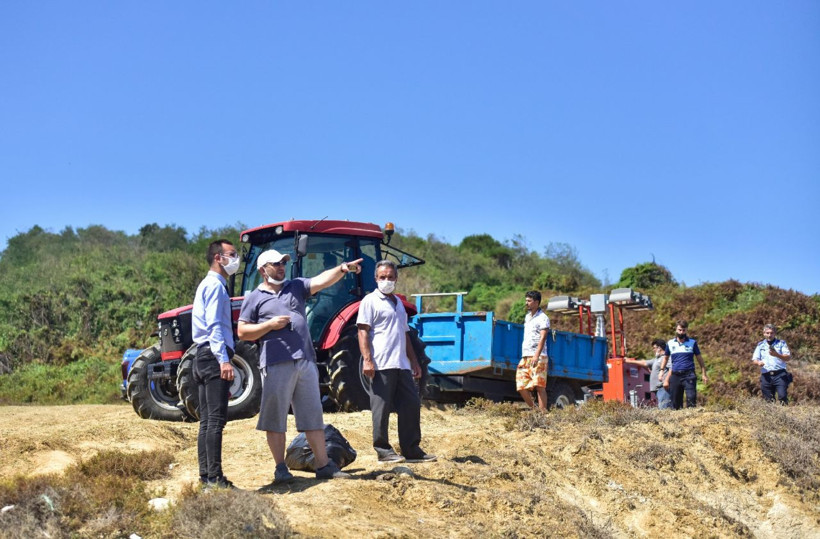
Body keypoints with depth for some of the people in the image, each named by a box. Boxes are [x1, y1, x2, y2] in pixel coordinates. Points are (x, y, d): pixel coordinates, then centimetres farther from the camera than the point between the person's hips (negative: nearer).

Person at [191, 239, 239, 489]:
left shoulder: (208, 285, 24)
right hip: (214, 356, -11)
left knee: (207, 420, 9)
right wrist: (224, 359, -27)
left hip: (204, 356, 11)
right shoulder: (215, 285, -8)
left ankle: (205, 475, 11)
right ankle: (214, 476, -14)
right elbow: (214, 325, -19)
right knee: (216, 419, -12)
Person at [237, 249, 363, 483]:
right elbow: (242, 332, 3)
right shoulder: (254, 298, 7)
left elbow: (321, 280, -2)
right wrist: (270, 325, -9)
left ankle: (323, 465, 12)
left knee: (313, 416, 7)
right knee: (275, 418, 2)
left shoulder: (296, 287, 15)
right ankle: (281, 468, 12)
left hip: (305, 361, 3)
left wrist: (342, 269, -19)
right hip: (276, 364, -3)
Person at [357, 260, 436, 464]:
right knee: (382, 408, -2)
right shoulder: (370, 301, -1)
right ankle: (383, 450, 6)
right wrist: (367, 360, -19)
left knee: (411, 404, 6)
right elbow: (363, 331, -9)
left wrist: (414, 361, 23)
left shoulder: (398, 302, 22)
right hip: (381, 365, -8)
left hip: (401, 365, 8)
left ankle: (411, 450, 13)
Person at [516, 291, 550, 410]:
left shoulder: (543, 318, -3)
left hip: (538, 357, -8)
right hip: (525, 357, 8)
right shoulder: (527, 317, 21)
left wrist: (536, 356, -25)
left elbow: (542, 338, -13)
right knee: (522, 386, 2)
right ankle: (533, 409, 15)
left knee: (539, 386, -11)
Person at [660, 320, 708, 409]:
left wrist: (704, 374, 4)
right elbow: (665, 358, 21)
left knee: (691, 398, -17)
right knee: (675, 402, 4)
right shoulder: (670, 343, 11)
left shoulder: (692, 343, 7)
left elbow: (699, 358, 10)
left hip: (689, 375, -2)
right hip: (675, 376, 2)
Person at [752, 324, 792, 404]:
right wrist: (758, 362, -12)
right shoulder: (760, 345, 17)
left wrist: (777, 355, -20)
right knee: (768, 400, 1)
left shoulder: (781, 343, 10)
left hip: (780, 375, -2)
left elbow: (788, 357, -1)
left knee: (782, 396, -17)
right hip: (766, 376, 2)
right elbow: (754, 359, 12)